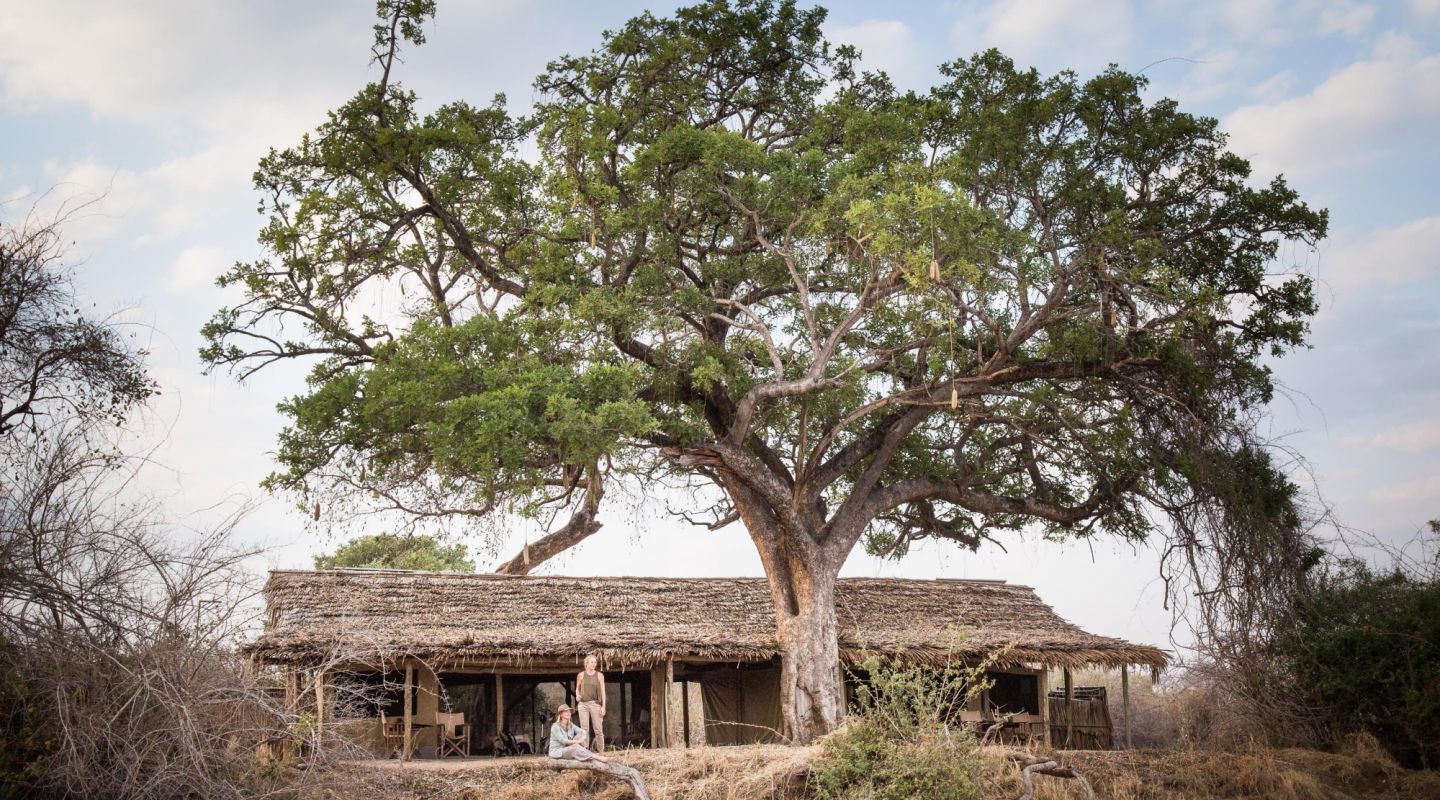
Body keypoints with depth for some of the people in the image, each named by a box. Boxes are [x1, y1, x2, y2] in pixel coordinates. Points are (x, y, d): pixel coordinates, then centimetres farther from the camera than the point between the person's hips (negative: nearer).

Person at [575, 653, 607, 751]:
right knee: (584, 729, 2)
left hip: (595, 704, -1)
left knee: (598, 729, -3)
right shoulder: (581, 675, 6)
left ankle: (601, 751, 2)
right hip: (583, 704, 1)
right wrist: (577, 695, -4)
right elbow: (577, 688, 18)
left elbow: (603, 691, 2)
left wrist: (603, 706, -4)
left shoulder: (599, 675, 3)